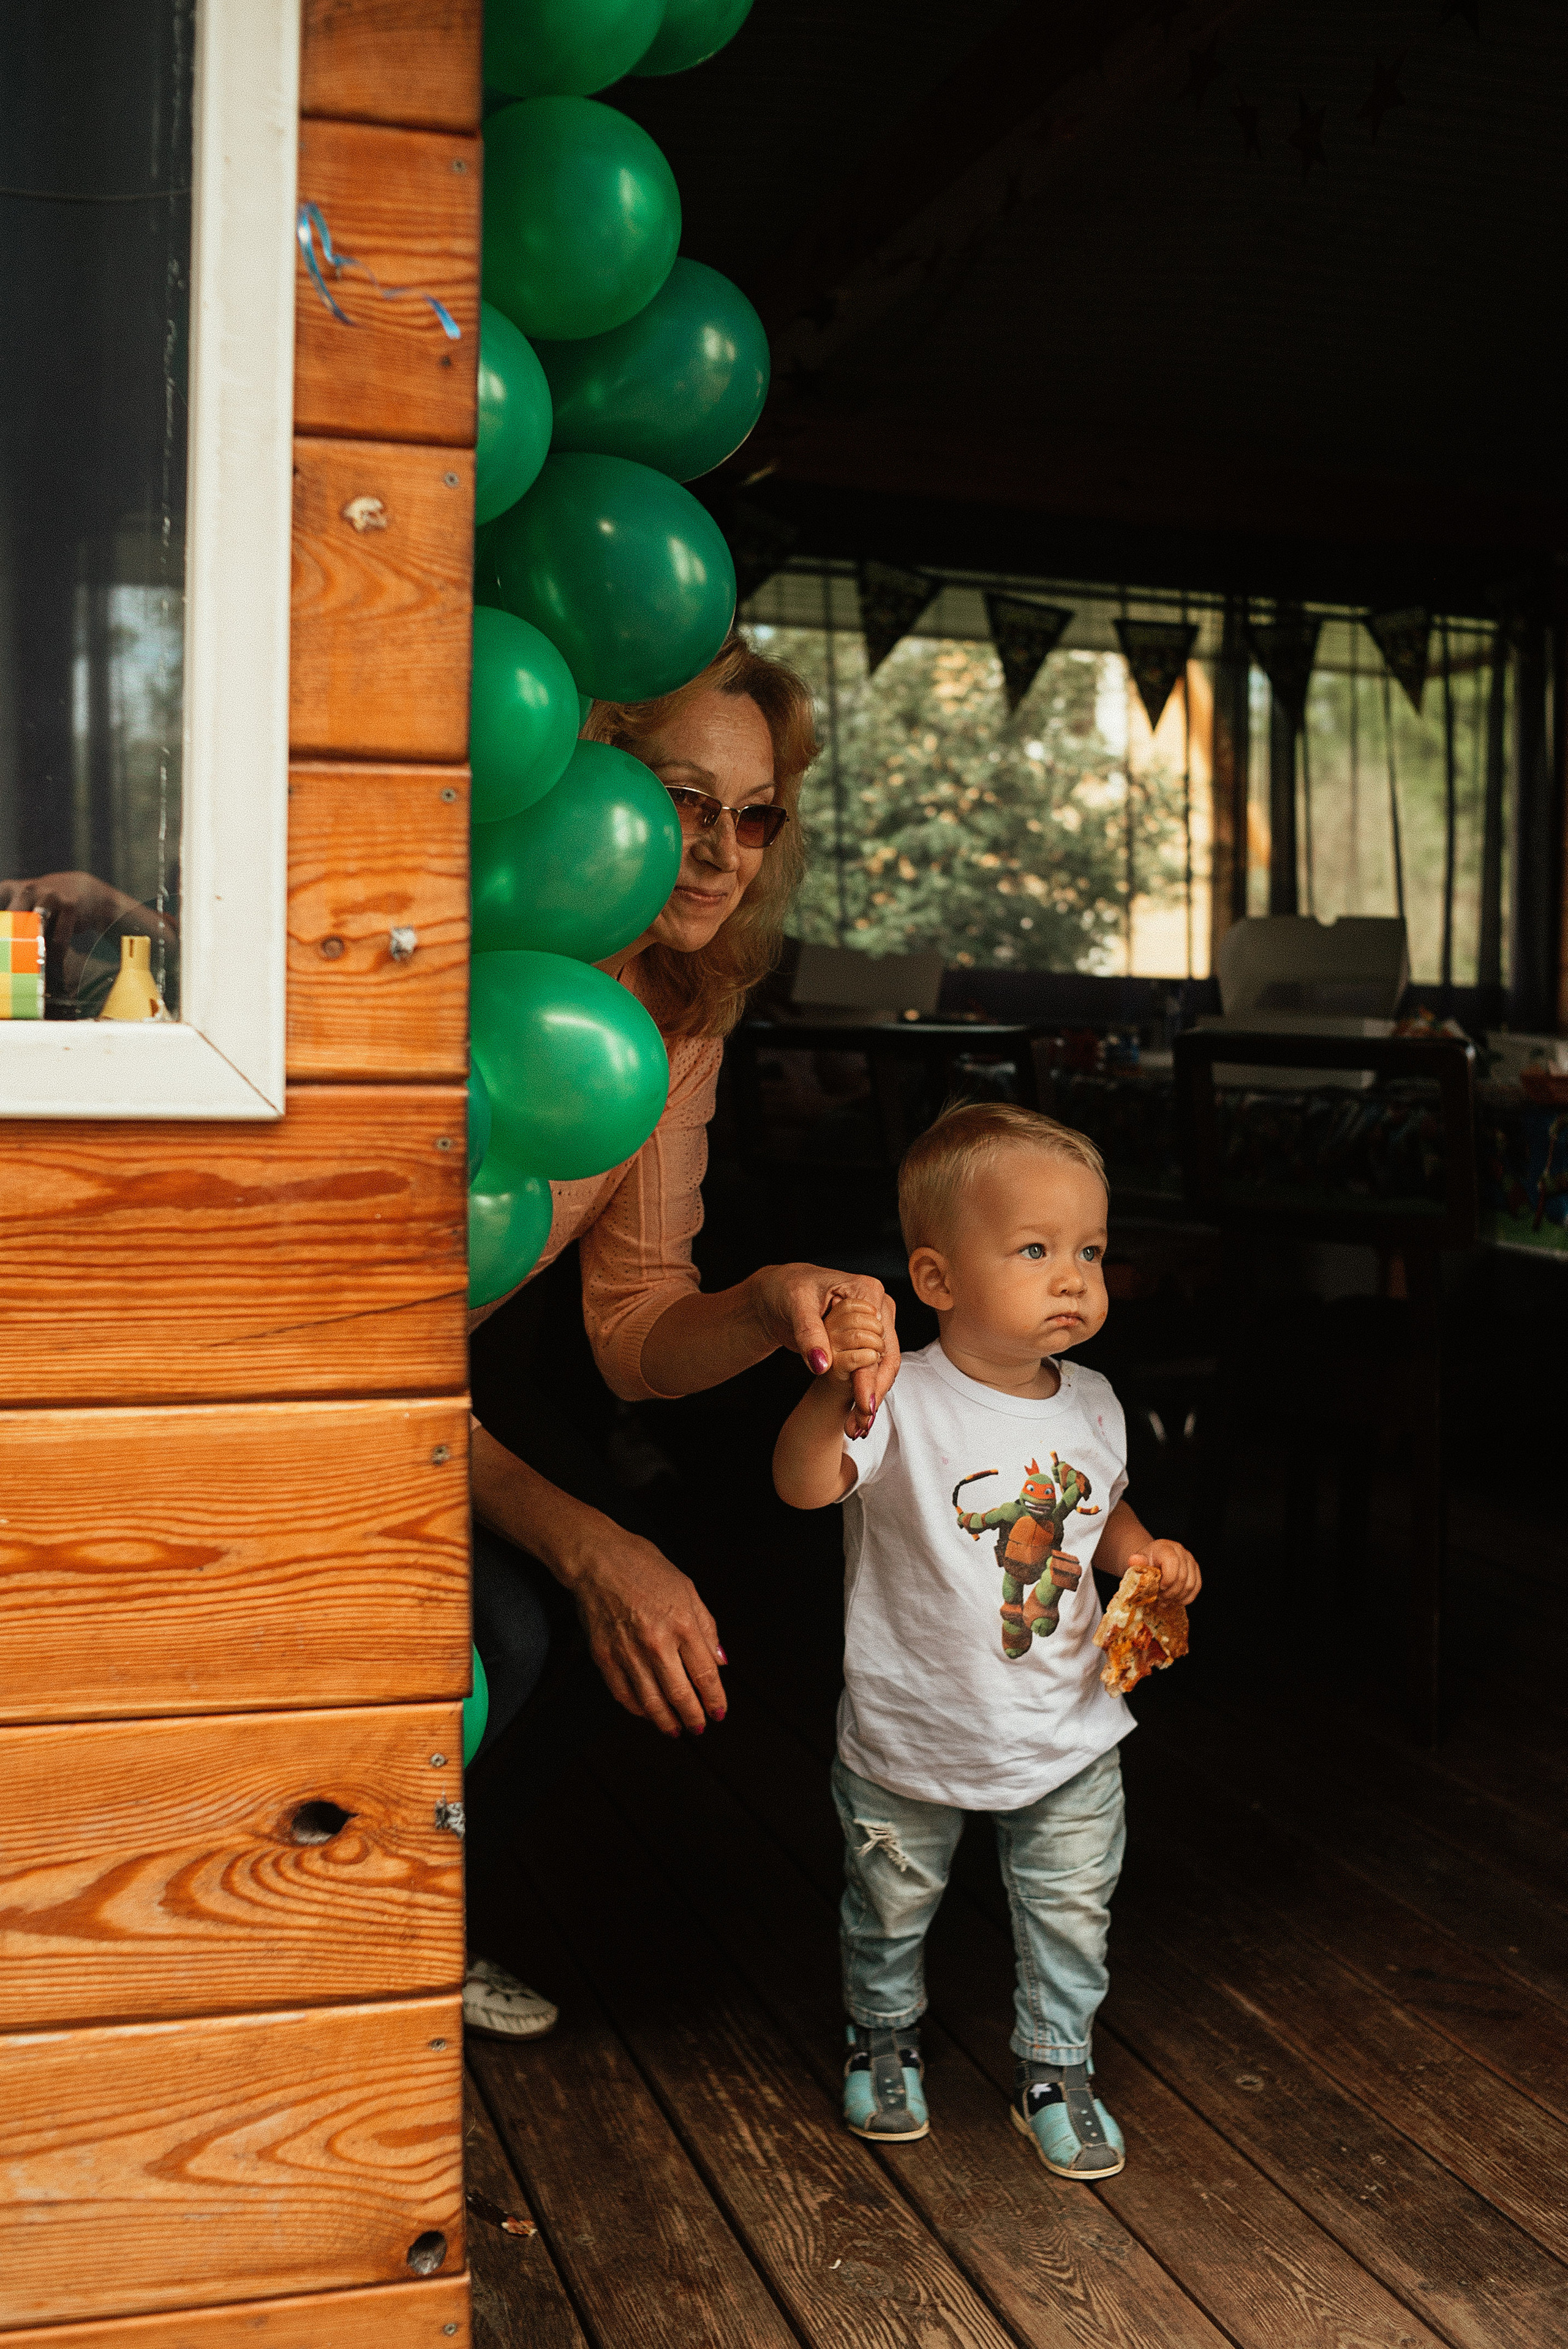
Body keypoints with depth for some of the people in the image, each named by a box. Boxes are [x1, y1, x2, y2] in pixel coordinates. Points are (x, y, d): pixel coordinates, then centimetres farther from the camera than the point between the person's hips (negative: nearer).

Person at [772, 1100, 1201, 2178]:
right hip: (911, 1734, -3)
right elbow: (805, 1484, -39)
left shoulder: (1090, 1404, -4)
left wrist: (1144, 1555, -5)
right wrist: (836, 1388, -56)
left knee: (1072, 1918, 15)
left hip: (1067, 1735, 3)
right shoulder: (903, 1402, -23)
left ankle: (1056, 2069, 39)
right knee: (890, 1908, 20)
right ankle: (886, 2035, 48)